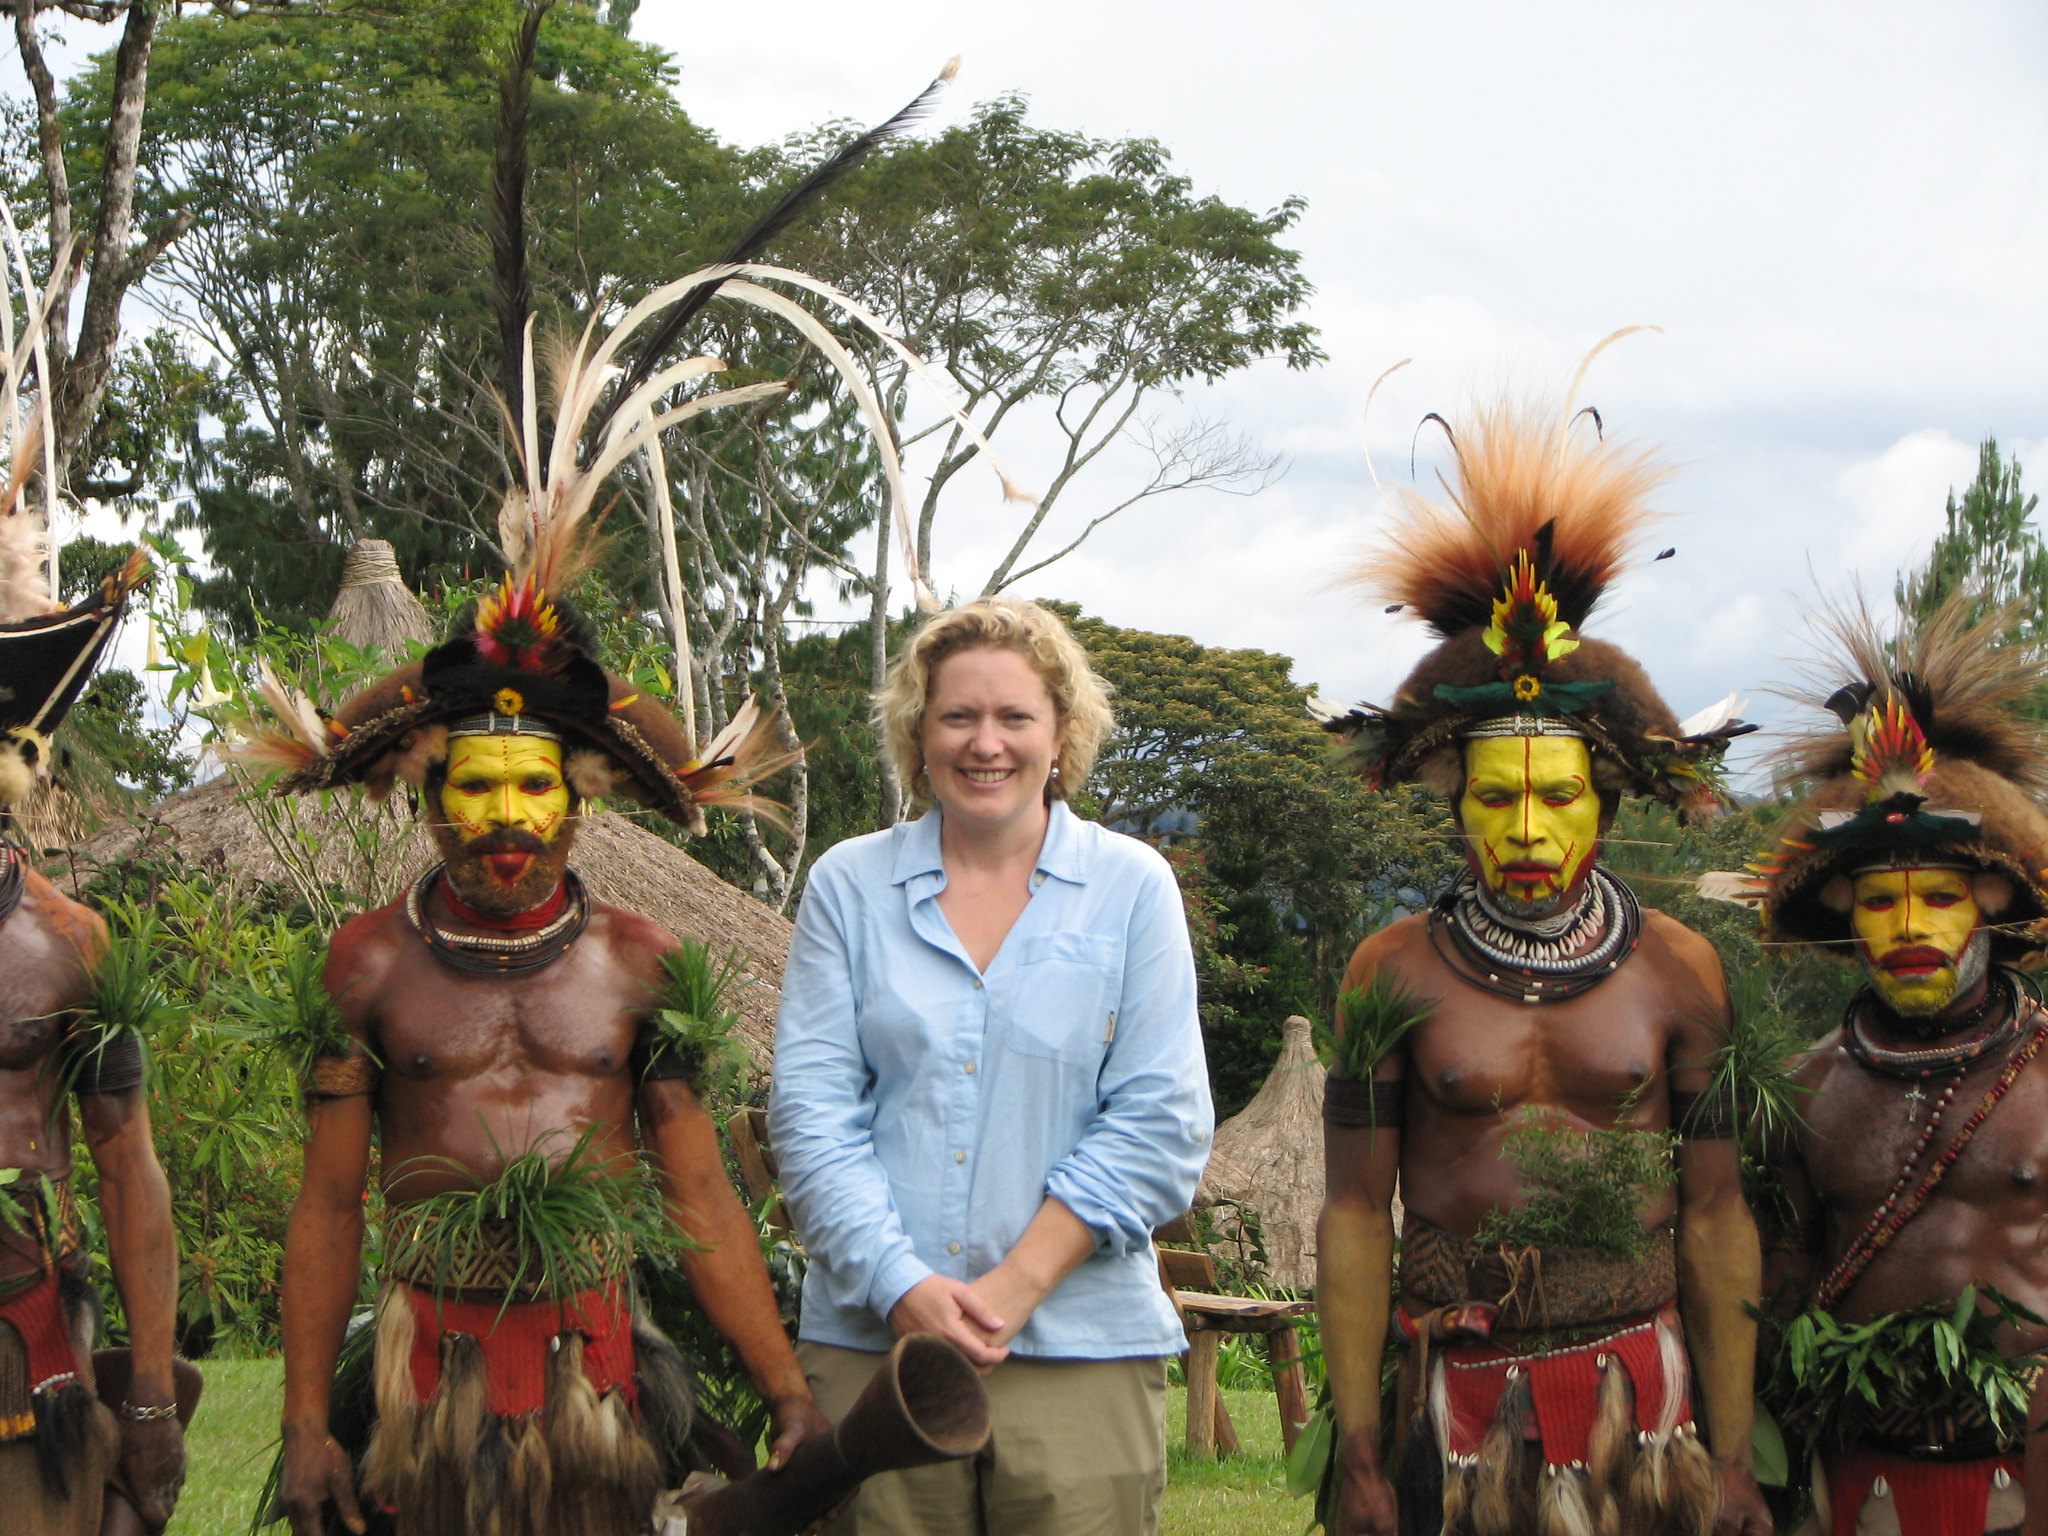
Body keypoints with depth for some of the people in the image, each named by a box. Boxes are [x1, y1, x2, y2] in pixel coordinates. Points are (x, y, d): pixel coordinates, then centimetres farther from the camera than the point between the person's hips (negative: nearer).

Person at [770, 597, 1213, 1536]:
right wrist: (901, 1285, -12)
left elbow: (1160, 1125, -1)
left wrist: (1016, 1285, -11)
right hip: (872, 1342, 1)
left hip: (1081, 1348, -1)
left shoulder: (1131, 887, 5)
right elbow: (811, 1111, 2)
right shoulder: (848, 885, 7)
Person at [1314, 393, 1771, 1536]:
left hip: (1638, 1395, 1)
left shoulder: (1678, 970, 3)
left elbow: (1715, 1217, 4)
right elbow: (1355, 1215, 0)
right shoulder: (1394, 973, 0)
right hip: (1458, 1401, -1)